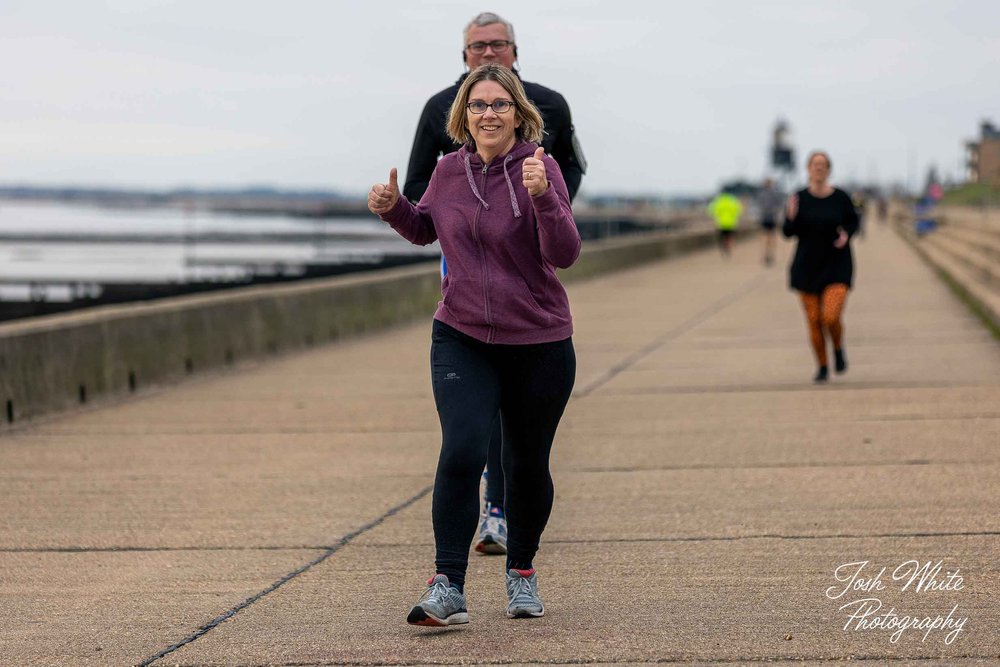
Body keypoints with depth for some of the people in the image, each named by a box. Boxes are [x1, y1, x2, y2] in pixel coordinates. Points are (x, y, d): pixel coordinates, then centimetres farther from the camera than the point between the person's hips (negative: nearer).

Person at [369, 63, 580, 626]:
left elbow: (565, 253, -20)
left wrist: (541, 195, -35)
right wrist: (394, 208, 1)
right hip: (462, 341, 2)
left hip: (539, 344, -2)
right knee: (462, 452, -17)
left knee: (528, 465, 11)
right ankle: (447, 589, -17)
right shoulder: (449, 170, 3)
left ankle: (522, 572, 34)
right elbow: (426, 229, 22)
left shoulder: (539, 168, -11)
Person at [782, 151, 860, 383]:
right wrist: (791, 216, -24)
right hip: (808, 267, 2)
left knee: (831, 318, -17)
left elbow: (853, 221, 10)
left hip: (837, 267, -2)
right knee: (814, 321, 3)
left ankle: (838, 349, 16)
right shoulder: (800, 198, -5)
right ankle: (822, 367, 23)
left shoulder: (841, 197, -7)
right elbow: (788, 232, -4)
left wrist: (846, 235, -11)